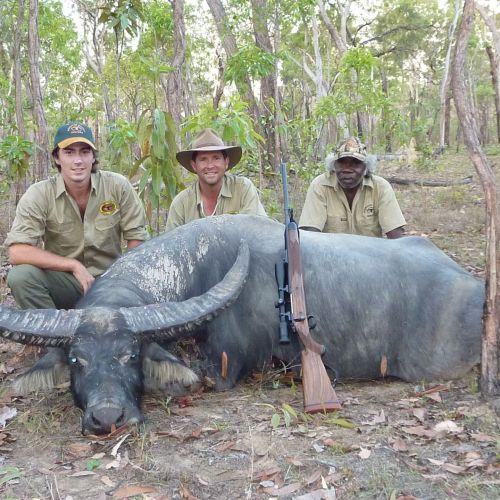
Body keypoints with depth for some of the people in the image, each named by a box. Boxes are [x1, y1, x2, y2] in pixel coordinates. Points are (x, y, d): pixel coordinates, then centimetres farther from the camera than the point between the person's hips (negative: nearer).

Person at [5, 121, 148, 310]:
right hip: (62, 283, 0)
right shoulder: (38, 195, -10)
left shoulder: (118, 186, -6)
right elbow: (17, 252, -18)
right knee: (21, 275, -27)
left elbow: (136, 237, 0)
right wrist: (74, 265, -20)